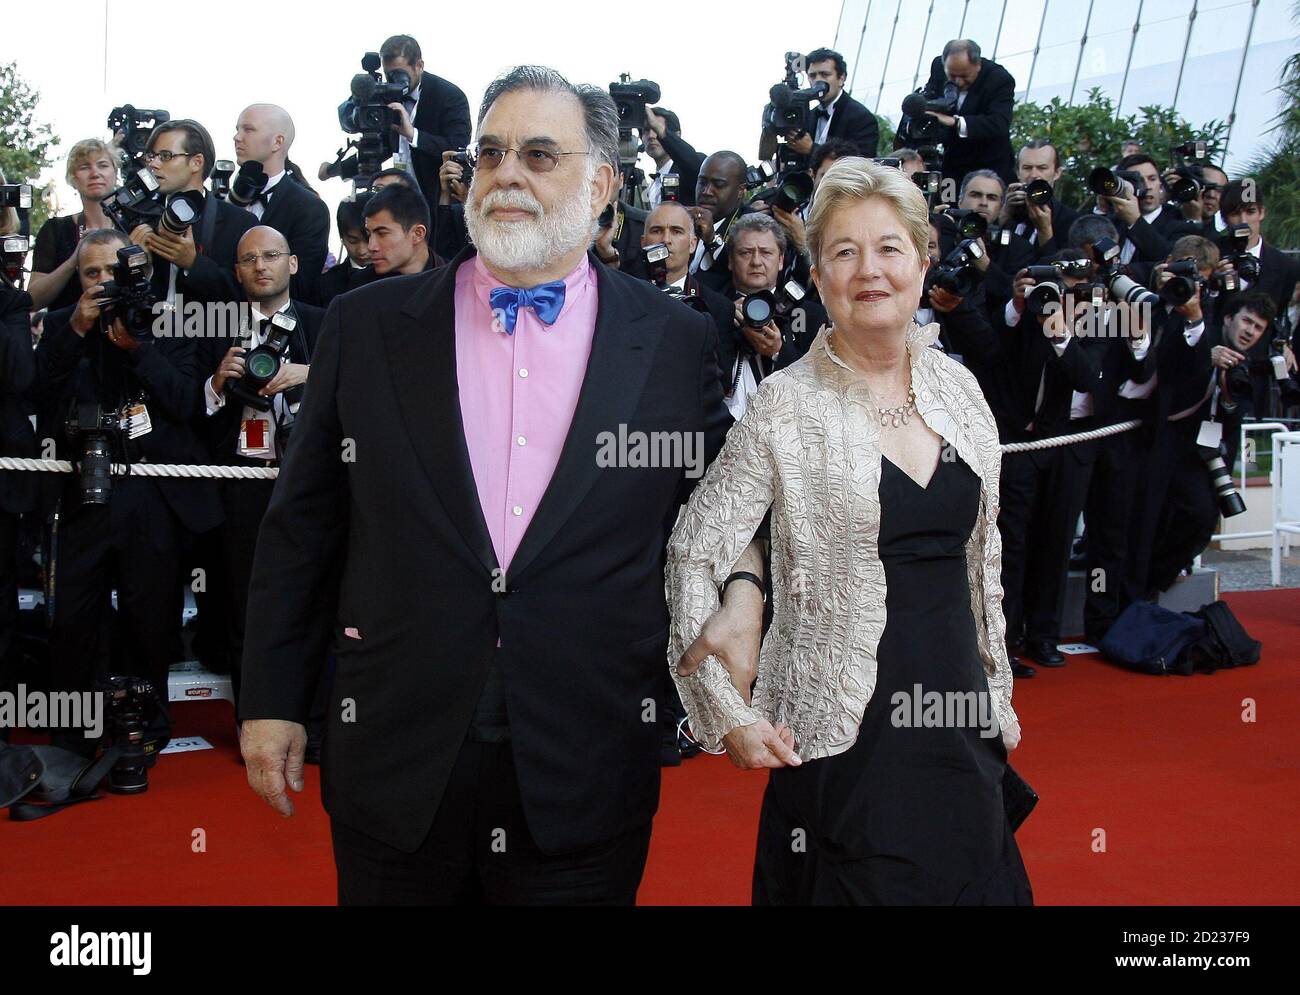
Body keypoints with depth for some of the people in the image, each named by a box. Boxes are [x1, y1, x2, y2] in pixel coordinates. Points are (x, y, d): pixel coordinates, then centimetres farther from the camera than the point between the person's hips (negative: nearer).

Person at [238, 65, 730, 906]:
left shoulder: (677, 343, 0)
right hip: (396, 771, 1)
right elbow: (302, 527, 6)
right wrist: (273, 699, 5)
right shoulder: (366, 326, 2)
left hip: (586, 779, 0)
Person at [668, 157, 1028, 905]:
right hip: (843, 736, -5)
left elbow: (981, 560, 14)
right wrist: (728, 714, -11)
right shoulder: (788, 405, -10)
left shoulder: (957, 387, 5)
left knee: (973, 883, 13)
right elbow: (694, 554, -8)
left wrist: (999, 691, 15)